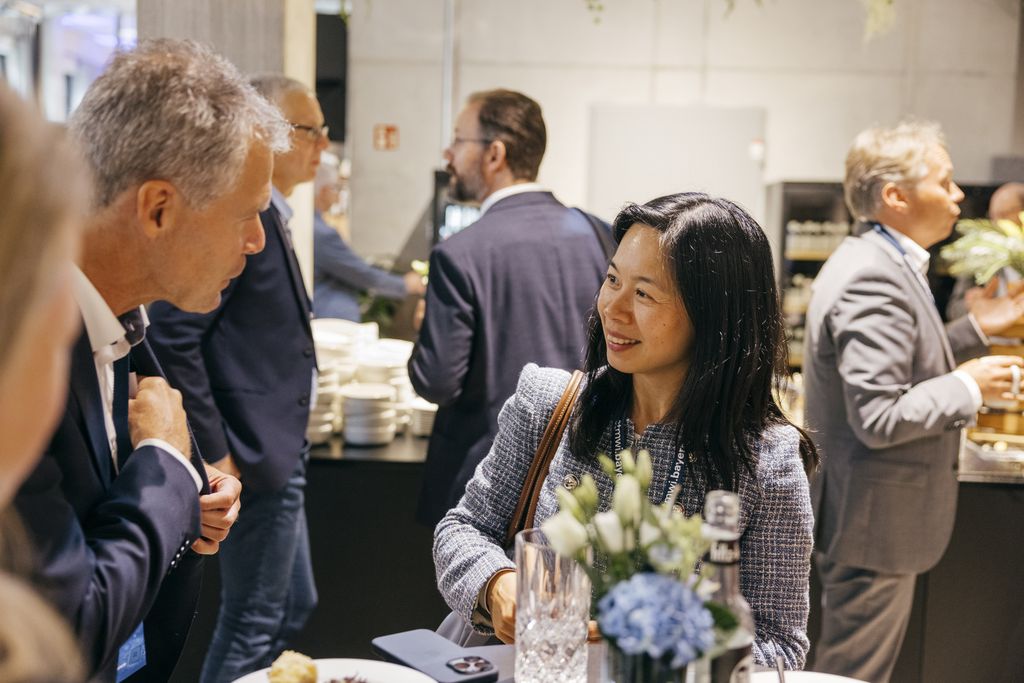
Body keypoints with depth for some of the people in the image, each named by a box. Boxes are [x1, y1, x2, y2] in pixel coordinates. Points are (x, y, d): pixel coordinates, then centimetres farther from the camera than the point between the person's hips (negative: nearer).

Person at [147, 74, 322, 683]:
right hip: (254, 454, -10)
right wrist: (215, 453, -21)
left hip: (281, 451, 10)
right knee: (253, 623, 2)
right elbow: (173, 336, -24)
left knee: (295, 605, 21)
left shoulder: (270, 214, 12)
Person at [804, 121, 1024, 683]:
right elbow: (880, 417, -28)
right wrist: (969, 387, -16)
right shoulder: (873, 279, -24)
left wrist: (974, 329, 12)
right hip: (875, 521, -11)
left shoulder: (879, 262, 10)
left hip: (871, 514, 11)